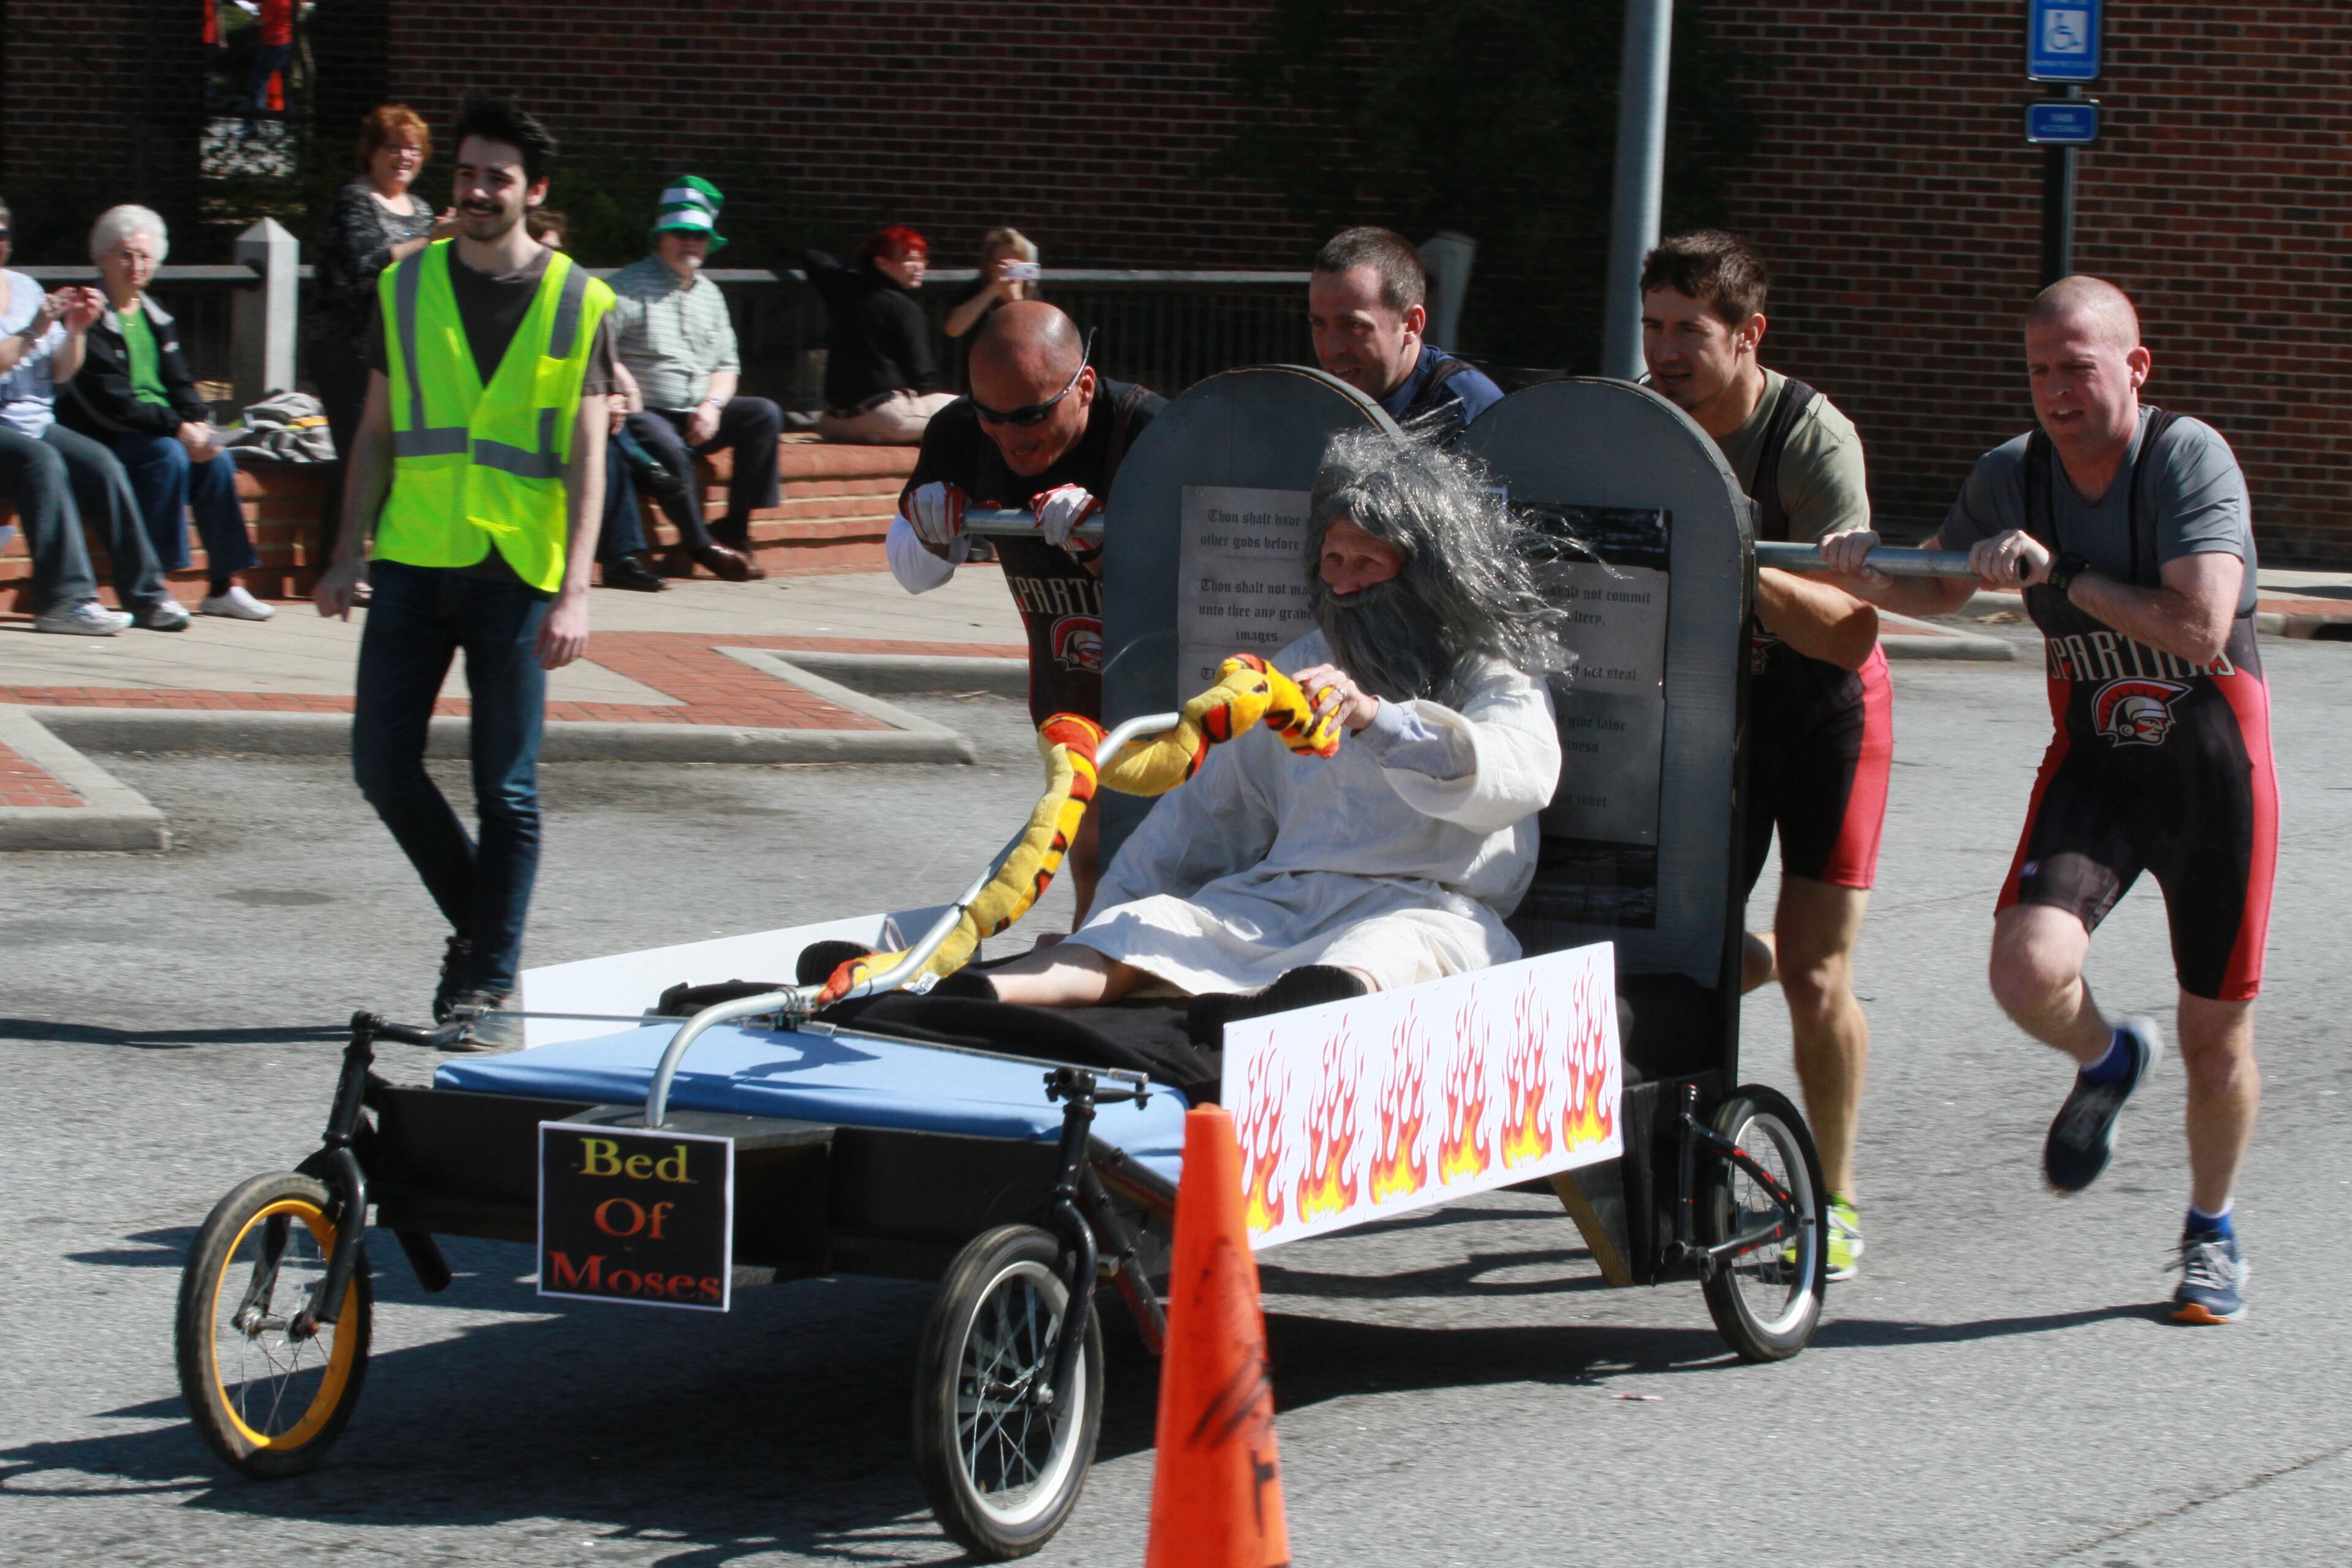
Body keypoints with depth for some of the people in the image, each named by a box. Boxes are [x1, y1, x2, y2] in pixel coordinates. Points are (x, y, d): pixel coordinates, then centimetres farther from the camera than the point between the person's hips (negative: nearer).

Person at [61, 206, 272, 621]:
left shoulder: (156, 318, 16)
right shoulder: (90, 319, -10)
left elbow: (180, 384, 16)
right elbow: (112, 402, -18)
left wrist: (200, 424, -6)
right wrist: (178, 428, -22)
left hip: (163, 428, 7)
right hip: (103, 440, -7)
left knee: (217, 459, -16)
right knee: (167, 455, -31)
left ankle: (225, 586, -12)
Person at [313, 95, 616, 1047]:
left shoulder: (576, 302, 0)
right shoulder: (408, 285, 7)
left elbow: (586, 456, -3)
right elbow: (377, 431, 13)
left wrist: (574, 591, -12)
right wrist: (349, 555, 6)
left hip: (515, 574, -3)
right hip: (413, 565, 3)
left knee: (506, 790, -1)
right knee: (383, 764, 1)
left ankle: (492, 982, 6)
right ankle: (476, 922, 22)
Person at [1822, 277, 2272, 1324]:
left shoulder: (2191, 458, -18)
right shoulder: (2011, 476, -3)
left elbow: (2200, 628, -29)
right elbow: (1942, 588, 16)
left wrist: (2061, 576, -30)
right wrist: (1871, 577, -6)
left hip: (2211, 766, -3)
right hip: (2093, 764, 3)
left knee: (2216, 1038, 5)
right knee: (2029, 970, -23)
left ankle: (2211, 1234, 32)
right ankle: (2106, 1062, 13)